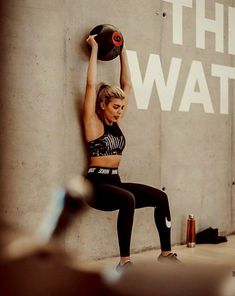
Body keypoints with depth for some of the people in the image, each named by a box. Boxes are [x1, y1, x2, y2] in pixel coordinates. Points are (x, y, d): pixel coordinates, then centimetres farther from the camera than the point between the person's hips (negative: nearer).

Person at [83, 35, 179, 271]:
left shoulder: (115, 122, 13)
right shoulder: (93, 122, -4)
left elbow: (126, 84, 16)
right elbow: (91, 84, -11)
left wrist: (122, 52, 17)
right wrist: (94, 49, -4)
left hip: (115, 181, 8)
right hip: (97, 184, -7)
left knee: (160, 197, -8)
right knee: (128, 200, -36)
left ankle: (166, 253, -1)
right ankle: (124, 262, -30)